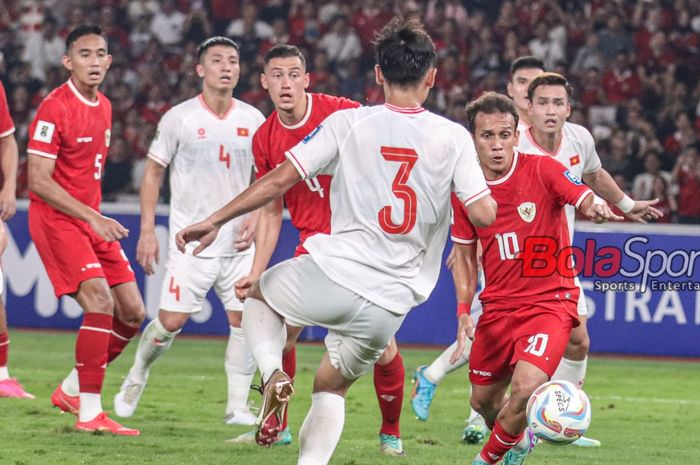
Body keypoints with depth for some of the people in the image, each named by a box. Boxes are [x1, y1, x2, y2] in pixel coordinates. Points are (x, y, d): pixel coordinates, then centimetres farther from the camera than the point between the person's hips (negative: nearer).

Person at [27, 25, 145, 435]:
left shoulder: (104, 107, 11)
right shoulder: (55, 108, -15)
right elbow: (39, 180, -19)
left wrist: (98, 219, 19)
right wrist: (93, 217, -25)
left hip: (92, 220, 8)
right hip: (54, 218, -8)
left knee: (132, 313, 4)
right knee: (101, 301, -21)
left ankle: (72, 390, 18)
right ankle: (90, 412, -18)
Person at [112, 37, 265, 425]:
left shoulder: (253, 120, 4)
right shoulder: (179, 119, -4)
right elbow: (153, 172, 3)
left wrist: (254, 218, -2)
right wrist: (147, 231, -2)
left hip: (237, 241, 3)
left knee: (245, 318, -5)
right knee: (171, 320, -7)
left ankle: (237, 406, 4)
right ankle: (136, 378, 21)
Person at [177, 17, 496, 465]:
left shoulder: (347, 123, -2)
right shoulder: (453, 138, 0)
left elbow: (279, 180, -4)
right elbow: (485, 214, -5)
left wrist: (214, 221, 5)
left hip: (331, 275, -2)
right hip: (389, 305, 2)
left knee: (258, 293, 31)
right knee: (332, 386, 25)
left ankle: (272, 373, 3)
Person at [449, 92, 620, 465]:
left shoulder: (542, 169, -11)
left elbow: (586, 201, -21)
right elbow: (465, 253, 11)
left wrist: (597, 207, -45)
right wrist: (464, 311, 1)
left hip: (550, 303, -4)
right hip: (498, 305, 4)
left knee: (526, 387, -24)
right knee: (483, 400, 13)